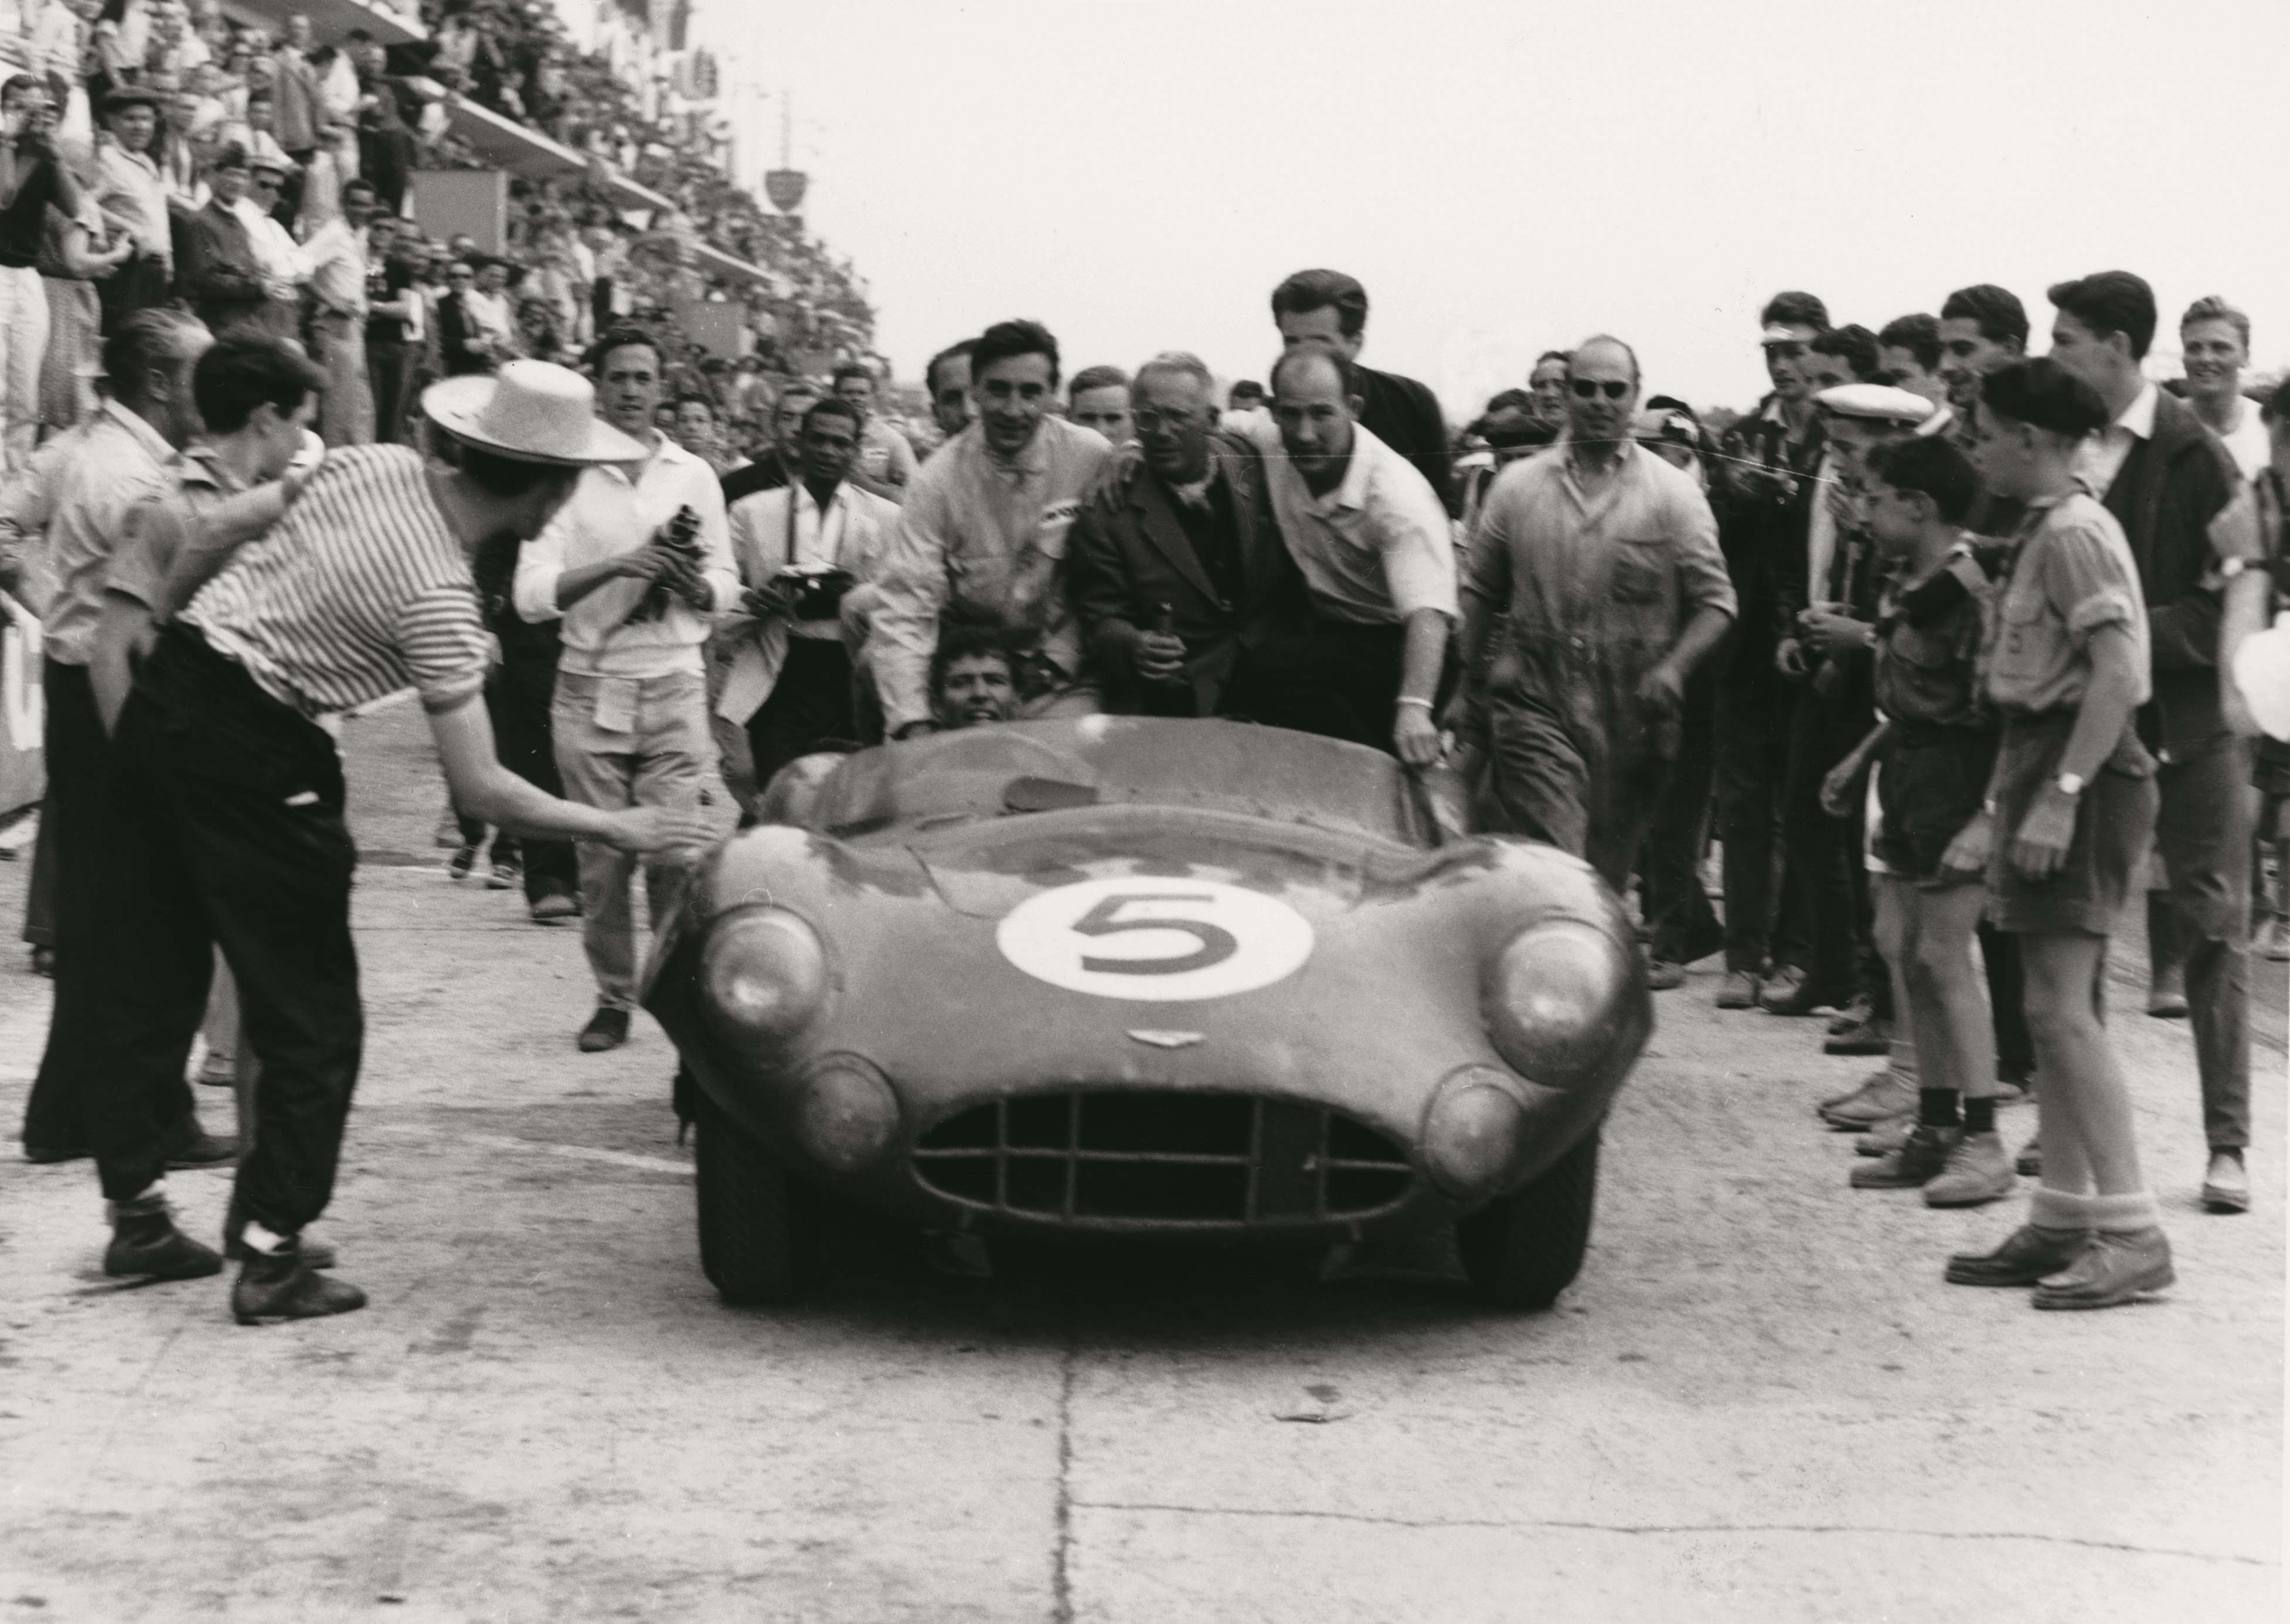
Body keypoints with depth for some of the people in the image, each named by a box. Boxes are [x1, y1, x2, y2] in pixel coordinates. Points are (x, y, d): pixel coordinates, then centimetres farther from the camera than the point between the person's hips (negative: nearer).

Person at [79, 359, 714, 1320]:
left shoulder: (375, 466, 1)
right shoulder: (440, 601, -18)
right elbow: (479, 790, -18)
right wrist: (618, 829, -10)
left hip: (163, 693, 8)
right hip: (249, 748, -8)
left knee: (148, 984, 15)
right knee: (311, 1020, 4)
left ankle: (137, 1215, 26)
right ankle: (272, 1257, 4)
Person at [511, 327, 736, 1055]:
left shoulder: (694, 476, 9)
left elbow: (726, 590, 10)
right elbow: (532, 593, -7)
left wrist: (692, 582, -12)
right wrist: (614, 567, -21)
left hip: (674, 686, 1)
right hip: (590, 686, -1)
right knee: (602, 858, 1)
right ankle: (613, 996, 13)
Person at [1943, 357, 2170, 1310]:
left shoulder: (2074, 532, -13)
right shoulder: (2043, 533, 18)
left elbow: (2118, 674, -22)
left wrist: (2060, 795, -25)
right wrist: (1996, 811, 20)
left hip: (2084, 771, -10)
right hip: (2040, 766, 10)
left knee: (2059, 1006, -12)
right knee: (2052, 1008, 10)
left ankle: (2131, 1232, -12)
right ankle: (2063, 1222, 13)